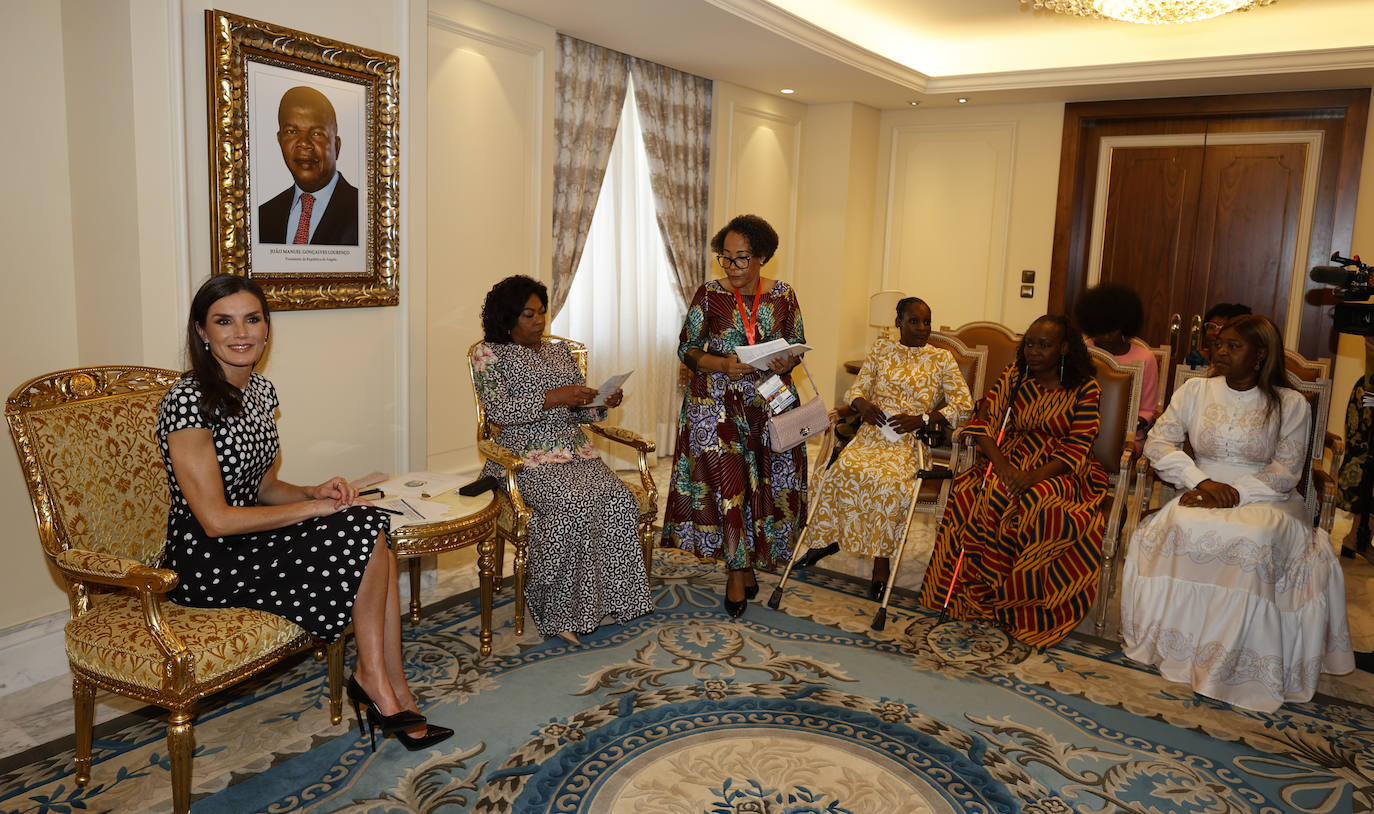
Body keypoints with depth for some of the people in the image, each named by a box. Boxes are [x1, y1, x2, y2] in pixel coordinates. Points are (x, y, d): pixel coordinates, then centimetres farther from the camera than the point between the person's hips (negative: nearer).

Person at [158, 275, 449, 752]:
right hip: (207, 563, -8)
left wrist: (317, 493, -5)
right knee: (364, 531, -20)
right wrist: (314, 508, -16)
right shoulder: (190, 401, -19)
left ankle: (392, 692, -7)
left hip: (248, 545, 8)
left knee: (376, 542, -15)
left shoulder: (261, 391, 7)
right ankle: (374, 677, -2)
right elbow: (216, 520, -21)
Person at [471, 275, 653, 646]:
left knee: (619, 499, -23)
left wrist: (603, 402, 0)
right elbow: (497, 409, -11)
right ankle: (562, 612, -20)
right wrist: (551, 398, -21)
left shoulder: (560, 351, 22)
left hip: (575, 449, 5)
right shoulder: (489, 353, 4)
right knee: (573, 503, -33)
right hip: (526, 457, -5)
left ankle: (604, 602, -14)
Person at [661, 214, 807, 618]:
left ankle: (750, 560, 17)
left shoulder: (782, 296, 3)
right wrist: (723, 365, -18)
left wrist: (786, 362, -12)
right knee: (727, 480, -12)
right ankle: (738, 569, 3)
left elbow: (797, 345, 11)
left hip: (770, 399, 2)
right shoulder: (709, 295, -3)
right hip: (718, 400, -2)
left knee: (775, 479, -3)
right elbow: (687, 348, -1)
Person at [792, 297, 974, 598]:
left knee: (890, 479, -34)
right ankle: (830, 537, -10)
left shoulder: (942, 359, 9)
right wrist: (863, 405, -10)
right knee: (845, 468, -30)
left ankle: (881, 559, -21)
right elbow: (855, 389, 16)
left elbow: (964, 406, 2)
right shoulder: (881, 348, 17)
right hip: (872, 433, 2)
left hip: (911, 439, -2)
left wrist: (922, 419, -11)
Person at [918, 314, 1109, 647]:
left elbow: (1076, 448, -9)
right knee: (971, 493, -30)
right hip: (1011, 464, 3)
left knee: (1037, 504, -36)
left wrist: (1036, 476, -26)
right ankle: (972, 594, -18)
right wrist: (1002, 465, -17)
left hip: (1060, 472, -3)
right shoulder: (1014, 375, 8)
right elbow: (984, 421, 1)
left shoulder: (1084, 388, -1)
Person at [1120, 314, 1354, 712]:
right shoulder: (1196, 390, 10)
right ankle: (1182, 642, -24)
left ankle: (1241, 662, -24)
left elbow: (1285, 472, -3)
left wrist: (1236, 492, -18)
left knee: (1255, 542, -36)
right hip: (1202, 495, 2)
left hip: (1264, 499, -1)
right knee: (1182, 529, -34)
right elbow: (1158, 443, 2)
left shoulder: (1290, 404, 5)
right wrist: (1202, 482, -12)